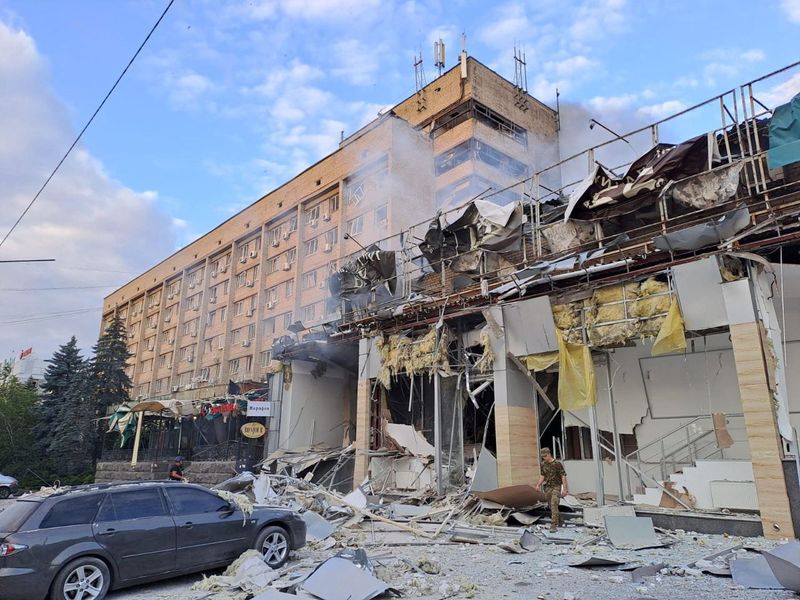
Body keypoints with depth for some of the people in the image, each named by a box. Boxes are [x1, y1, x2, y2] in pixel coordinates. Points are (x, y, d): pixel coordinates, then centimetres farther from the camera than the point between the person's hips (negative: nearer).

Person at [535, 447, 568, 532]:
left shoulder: (557, 464, -12)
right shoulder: (543, 464, 5)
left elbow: (563, 476, -11)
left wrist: (564, 489, -14)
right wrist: (538, 485, 3)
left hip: (556, 487, -6)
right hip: (547, 488, 6)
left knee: (554, 505, -16)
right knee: (551, 506, 13)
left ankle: (553, 525, -16)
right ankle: (559, 521, 33)